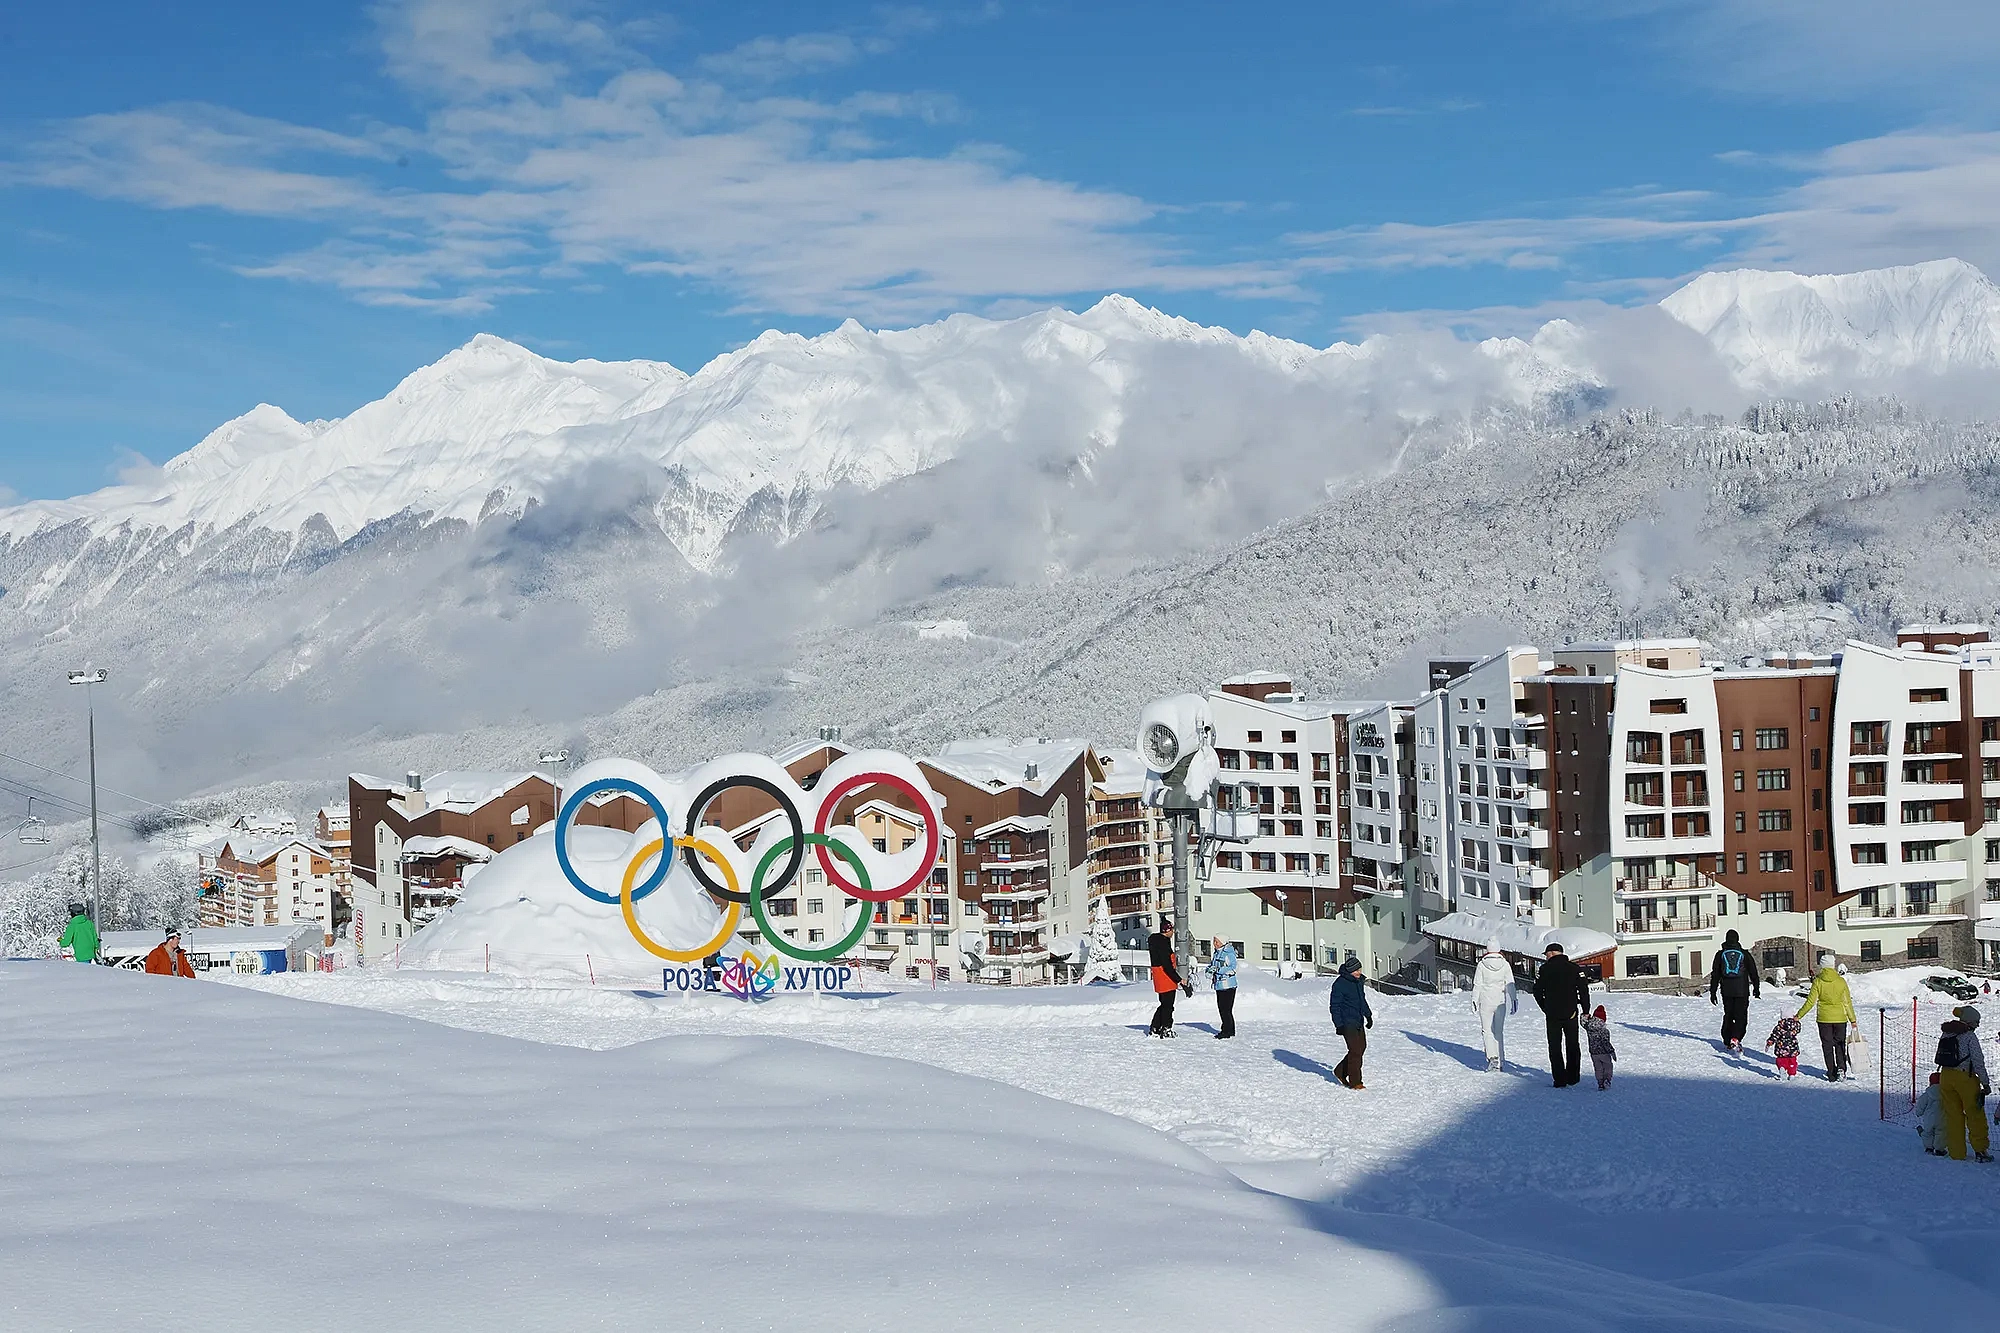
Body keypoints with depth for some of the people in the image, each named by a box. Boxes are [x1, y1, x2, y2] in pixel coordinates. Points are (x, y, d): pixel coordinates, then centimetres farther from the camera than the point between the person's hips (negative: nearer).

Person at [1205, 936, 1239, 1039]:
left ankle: (1227, 1031, -2)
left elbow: (1232, 969, -19)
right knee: (1221, 1008, 11)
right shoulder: (1215, 954, 14)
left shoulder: (1229, 954, -12)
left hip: (1228, 986, -9)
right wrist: (1210, 970, 0)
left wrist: (1218, 970, -24)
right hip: (1219, 986, 9)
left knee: (1226, 1009, -7)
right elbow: (1212, 966, 24)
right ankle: (1229, 1030, 20)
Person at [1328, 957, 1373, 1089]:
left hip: (1359, 1022, 9)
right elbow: (1334, 1006, -14)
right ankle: (1355, 1082, -2)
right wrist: (1338, 1025, -17)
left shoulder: (1359, 981, 9)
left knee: (1361, 1048, 10)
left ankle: (1341, 1072, 25)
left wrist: (1368, 1015, 24)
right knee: (1355, 1050, -10)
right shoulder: (1340, 984, -16)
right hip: (1347, 1023, -9)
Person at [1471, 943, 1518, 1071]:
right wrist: (1514, 1000, 4)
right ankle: (1501, 1060, 15)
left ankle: (1492, 1057, -15)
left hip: (1486, 1003, -2)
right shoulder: (1505, 964, -2)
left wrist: (1474, 1001, 1)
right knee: (1499, 1031, 13)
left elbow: (1477, 985, -5)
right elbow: (1510, 984, -2)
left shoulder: (1482, 965, -7)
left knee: (1487, 1030, 3)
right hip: (1501, 1003, 2)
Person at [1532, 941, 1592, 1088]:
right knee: (1572, 1045, 16)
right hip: (1571, 1013, 2)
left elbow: (1537, 992, 1)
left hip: (1552, 1015, -2)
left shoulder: (1544, 969, -3)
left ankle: (1560, 1080, 0)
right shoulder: (1575, 969, 0)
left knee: (1555, 1047, 6)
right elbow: (1584, 990, -3)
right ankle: (1573, 1078, 19)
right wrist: (1585, 1011, 4)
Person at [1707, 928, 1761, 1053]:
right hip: (1742, 991, -2)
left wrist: (1713, 992, 10)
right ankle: (1735, 1040, -23)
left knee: (1728, 1016, 15)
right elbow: (1753, 972, 5)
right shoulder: (1744, 954, 0)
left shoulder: (1720, 954, 3)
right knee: (1741, 1017, -3)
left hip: (1726, 991, 2)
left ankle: (1727, 1042, 17)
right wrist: (1756, 988, 16)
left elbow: (1715, 975, 5)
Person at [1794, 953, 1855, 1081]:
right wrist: (1853, 1020, 6)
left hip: (1824, 1018, -1)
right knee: (1840, 1044, 15)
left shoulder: (1818, 981, -8)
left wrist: (1799, 1015, 1)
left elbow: (1811, 1002, -9)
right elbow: (1848, 1002, -1)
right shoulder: (1841, 981, -4)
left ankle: (1832, 1074, 8)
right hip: (1840, 1018, 1)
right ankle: (1841, 1067, -7)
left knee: (1827, 1046, 9)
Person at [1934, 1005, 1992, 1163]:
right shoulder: (1969, 1036, -10)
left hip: (1945, 1077, 6)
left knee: (1953, 1116, 10)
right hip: (1965, 1077, -6)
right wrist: (1985, 1083, -7)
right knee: (1975, 1114, 4)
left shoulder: (1945, 1034, 10)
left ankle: (1956, 1153, 11)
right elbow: (1978, 1062, -12)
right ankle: (1980, 1149, 0)